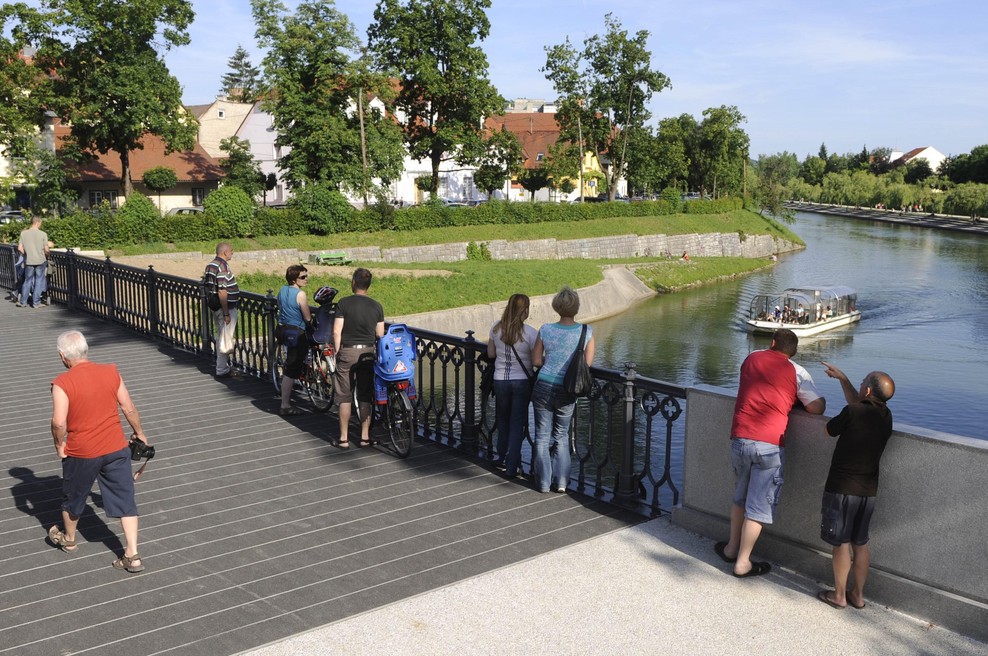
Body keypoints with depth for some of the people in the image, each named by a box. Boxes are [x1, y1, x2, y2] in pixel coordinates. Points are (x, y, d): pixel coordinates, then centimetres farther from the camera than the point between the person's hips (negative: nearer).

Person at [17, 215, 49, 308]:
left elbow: (20, 248, -3)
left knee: (27, 280, 14)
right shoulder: (43, 234, -9)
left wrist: (26, 254, 14)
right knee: (39, 281, 7)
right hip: (40, 260, -2)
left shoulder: (23, 233, -1)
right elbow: (46, 250, -10)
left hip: (28, 261, 3)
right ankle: (36, 302, 9)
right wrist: (47, 256, 10)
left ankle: (23, 302, 18)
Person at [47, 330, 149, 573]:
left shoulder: (62, 384, -15)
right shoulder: (111, 372, -4)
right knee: (125, 500, 8)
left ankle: (69, 539, 47)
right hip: (116, 449, 3)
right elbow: (129, 409, 2)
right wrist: (139, 433, 17)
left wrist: (60, 445, 0)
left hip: (81, 453, -2)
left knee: (72, 498, 24)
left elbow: (59, 422, -20)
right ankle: (133, 556, 8)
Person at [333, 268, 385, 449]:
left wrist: (337, 352, 1)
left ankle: (344, 438, 9)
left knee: (345, 397, 5)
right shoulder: (376, 306, 1)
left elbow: (336, 331, -9)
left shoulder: (344, 303, -8)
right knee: (365, 397, 10)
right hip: (368, 353, 2)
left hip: (347, 352, -2)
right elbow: (380, 335, 3)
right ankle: (365, 437, 12)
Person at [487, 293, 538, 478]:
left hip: (500, 380, 3)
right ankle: (511, 467, 8)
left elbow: (490, 354, 5)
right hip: (522, 382, -3)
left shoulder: (496, 328, -5)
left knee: (503, 420, 22)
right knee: (517, 424, 7)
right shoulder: (530, 333, -16)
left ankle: (502, 459, 32)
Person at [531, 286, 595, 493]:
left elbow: (536, 360, -1)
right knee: (562, 436, 18)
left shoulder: (546, 330, -8)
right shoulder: (587, 332, -8)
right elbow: (588, 363, -2)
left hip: (544, 387, -1)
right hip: (567, 391, 1)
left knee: (543, 435, 12)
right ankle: (561, 482, 18)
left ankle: (544, 482, 18)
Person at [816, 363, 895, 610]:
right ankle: (858, 595, 27)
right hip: (868, 491, 6)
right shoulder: (886, 416, 1)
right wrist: (842, 378, 25)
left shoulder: (852, 413, -21)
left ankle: (839, 596, 18)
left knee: (841, 544, 6)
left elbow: (829, 431, -3)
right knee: (860, 543, 17)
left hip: (842, 489, -6)